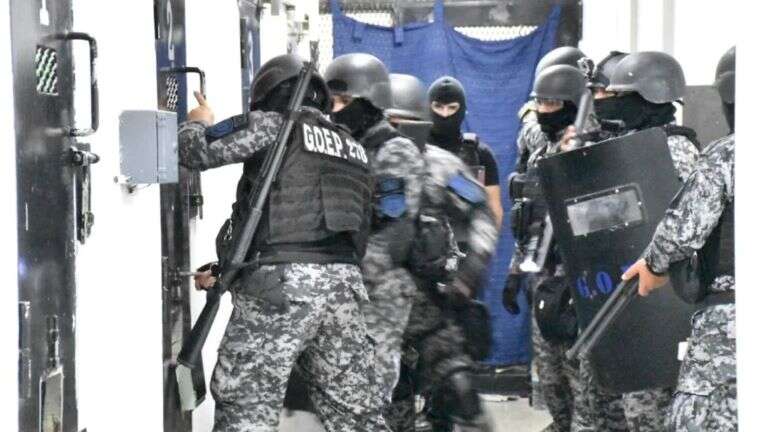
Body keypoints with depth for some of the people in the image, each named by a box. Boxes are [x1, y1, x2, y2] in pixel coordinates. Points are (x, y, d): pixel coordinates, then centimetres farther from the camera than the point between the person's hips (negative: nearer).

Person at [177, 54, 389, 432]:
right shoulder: (353, 150, 24)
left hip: (282, 286, -6)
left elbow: (195, 150, 0)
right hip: (345, 286, 6)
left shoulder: (273, 124, 3)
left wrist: (198, 122, 27)